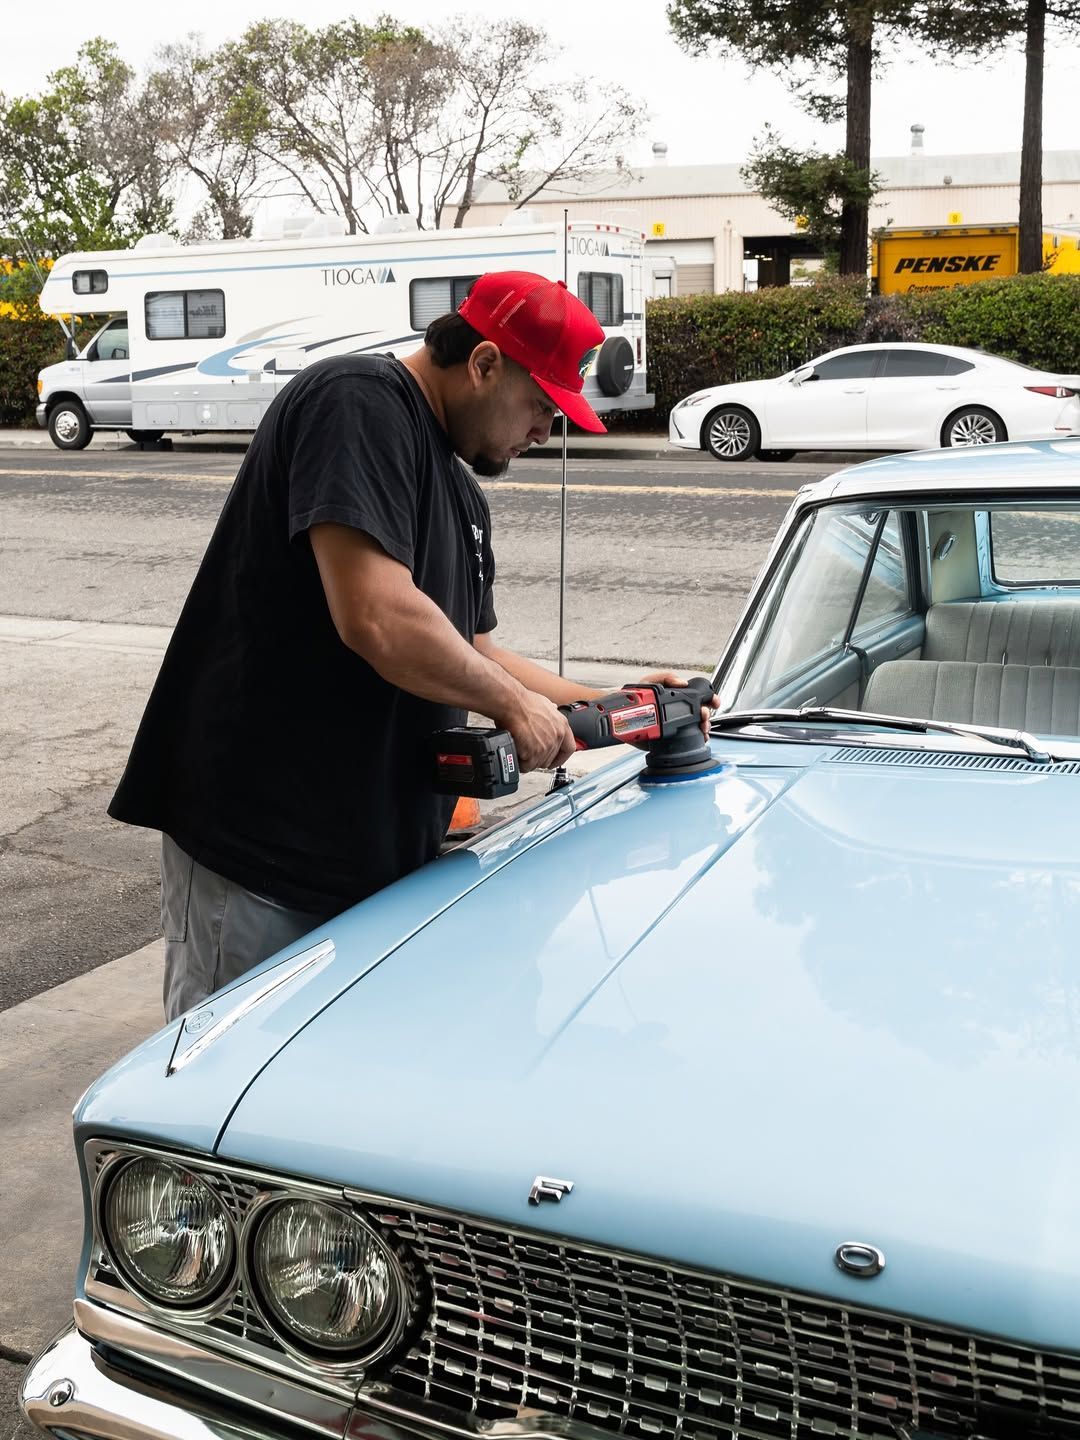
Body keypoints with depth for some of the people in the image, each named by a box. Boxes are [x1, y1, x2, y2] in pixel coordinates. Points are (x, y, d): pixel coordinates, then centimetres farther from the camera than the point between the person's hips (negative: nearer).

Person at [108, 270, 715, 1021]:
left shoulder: (461, 494, 16)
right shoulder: (358, 402, -14)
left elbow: (471, 654, 21)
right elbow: (376, 619, -25)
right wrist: (515, 704, -12)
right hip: (255, 845, -9)